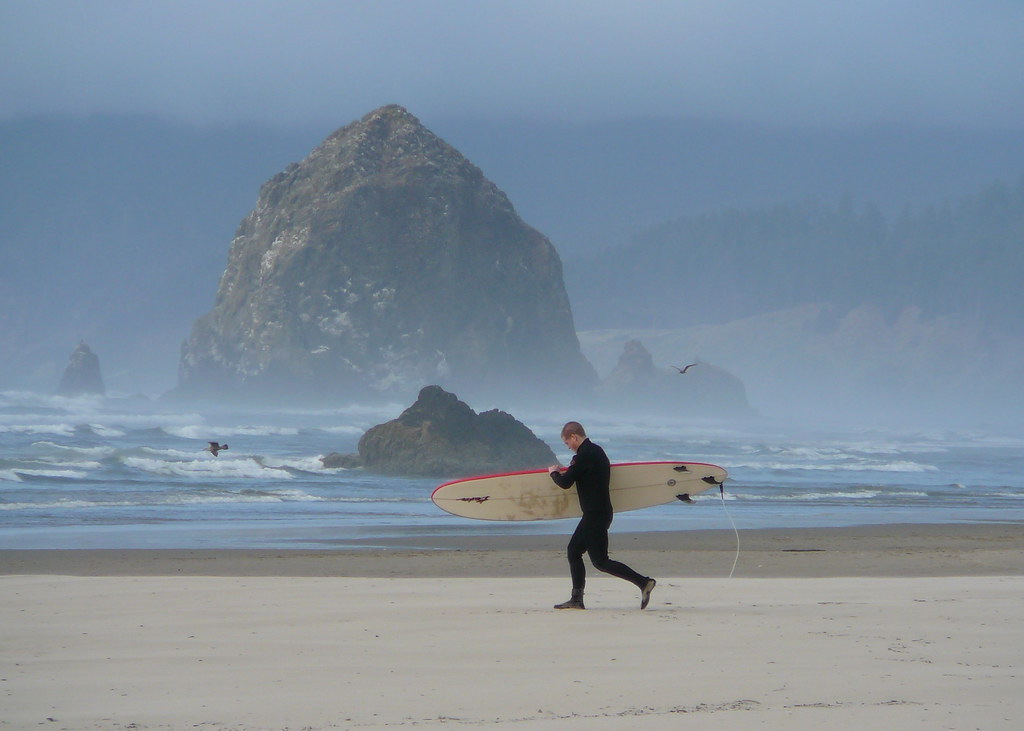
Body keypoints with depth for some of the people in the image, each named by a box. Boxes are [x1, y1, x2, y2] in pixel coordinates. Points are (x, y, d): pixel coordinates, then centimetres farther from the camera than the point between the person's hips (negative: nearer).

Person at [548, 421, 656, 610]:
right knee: (573, 551, 15)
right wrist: (564, 473, 22)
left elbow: (565, 483, -16)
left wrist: (554, 473, 4)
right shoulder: (596, 451, 14)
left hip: (595, 515, -10)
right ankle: (576, 599, 16)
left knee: (600, 562, -8)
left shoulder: (585, 455, -17)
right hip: (599, 512, 10)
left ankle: (643, 582, -14)